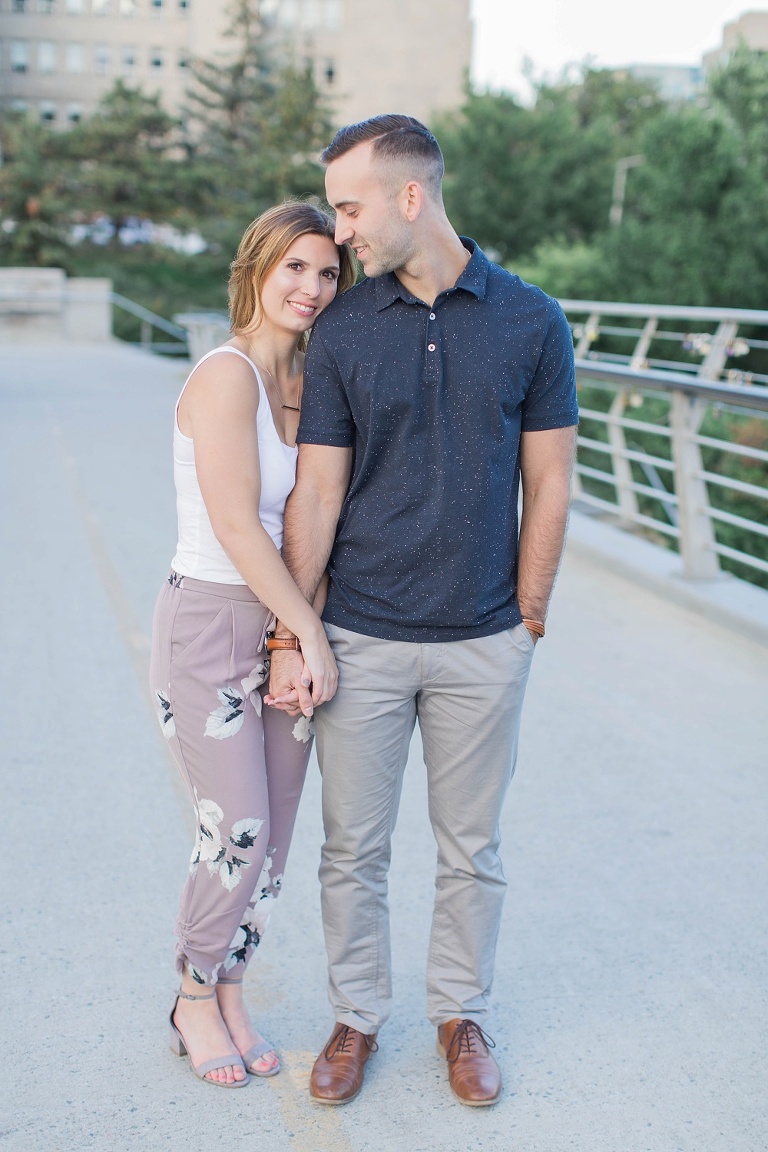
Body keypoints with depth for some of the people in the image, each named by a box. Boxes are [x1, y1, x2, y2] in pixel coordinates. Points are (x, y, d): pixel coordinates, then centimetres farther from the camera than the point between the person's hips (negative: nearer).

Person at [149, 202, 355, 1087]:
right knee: (236, 834, -2)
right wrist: (314, 634, -15)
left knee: (271, 836, 11)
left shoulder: (307, 382, 9)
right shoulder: (226, 376, -16)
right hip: (211, 625, -7)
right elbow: (236, 526, -19)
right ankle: (194, 1001, 24)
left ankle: (229, 997, 31)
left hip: (286, 625, 7)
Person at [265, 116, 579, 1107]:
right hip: (361, 642, 1)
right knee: (353, 848, 11)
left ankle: (461, 1013, 34)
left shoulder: (531, 322, -3)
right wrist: (290, 637, -2)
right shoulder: (341, 333, -1)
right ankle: (357, 1015, 32)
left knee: (471, 849, 13)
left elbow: (547, 486, 1)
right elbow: (316, 493, -1)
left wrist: (528, 620, 1)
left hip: (482, 647, 0)